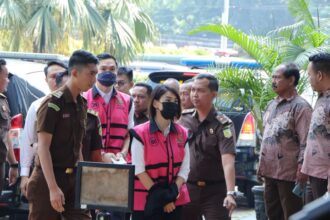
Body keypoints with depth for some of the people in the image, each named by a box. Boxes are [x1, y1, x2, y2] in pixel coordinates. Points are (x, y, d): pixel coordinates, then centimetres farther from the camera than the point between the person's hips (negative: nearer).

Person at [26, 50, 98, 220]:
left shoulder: (81, 105, 11)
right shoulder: (53, 103, -12)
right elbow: (43, 147, -17)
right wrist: (53, 188, -23)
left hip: (73, 180, 7)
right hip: (48, 180, -7)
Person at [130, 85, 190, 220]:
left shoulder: (182, 134, 8)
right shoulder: (140, 133, -7)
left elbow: (185, 168, 5)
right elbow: (139, 170, -10)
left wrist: (173, 193, -10)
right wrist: (158, 196, -12)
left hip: (175, 202, 5)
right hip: (146, 201, -5)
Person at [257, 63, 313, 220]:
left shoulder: (300, 107, -10)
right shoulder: (272, 105, 16)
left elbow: (305, 141, -16)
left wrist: (302, 167, -22)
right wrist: (262, 165, 18)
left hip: (289, 172, -8)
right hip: (270, 170, 8)